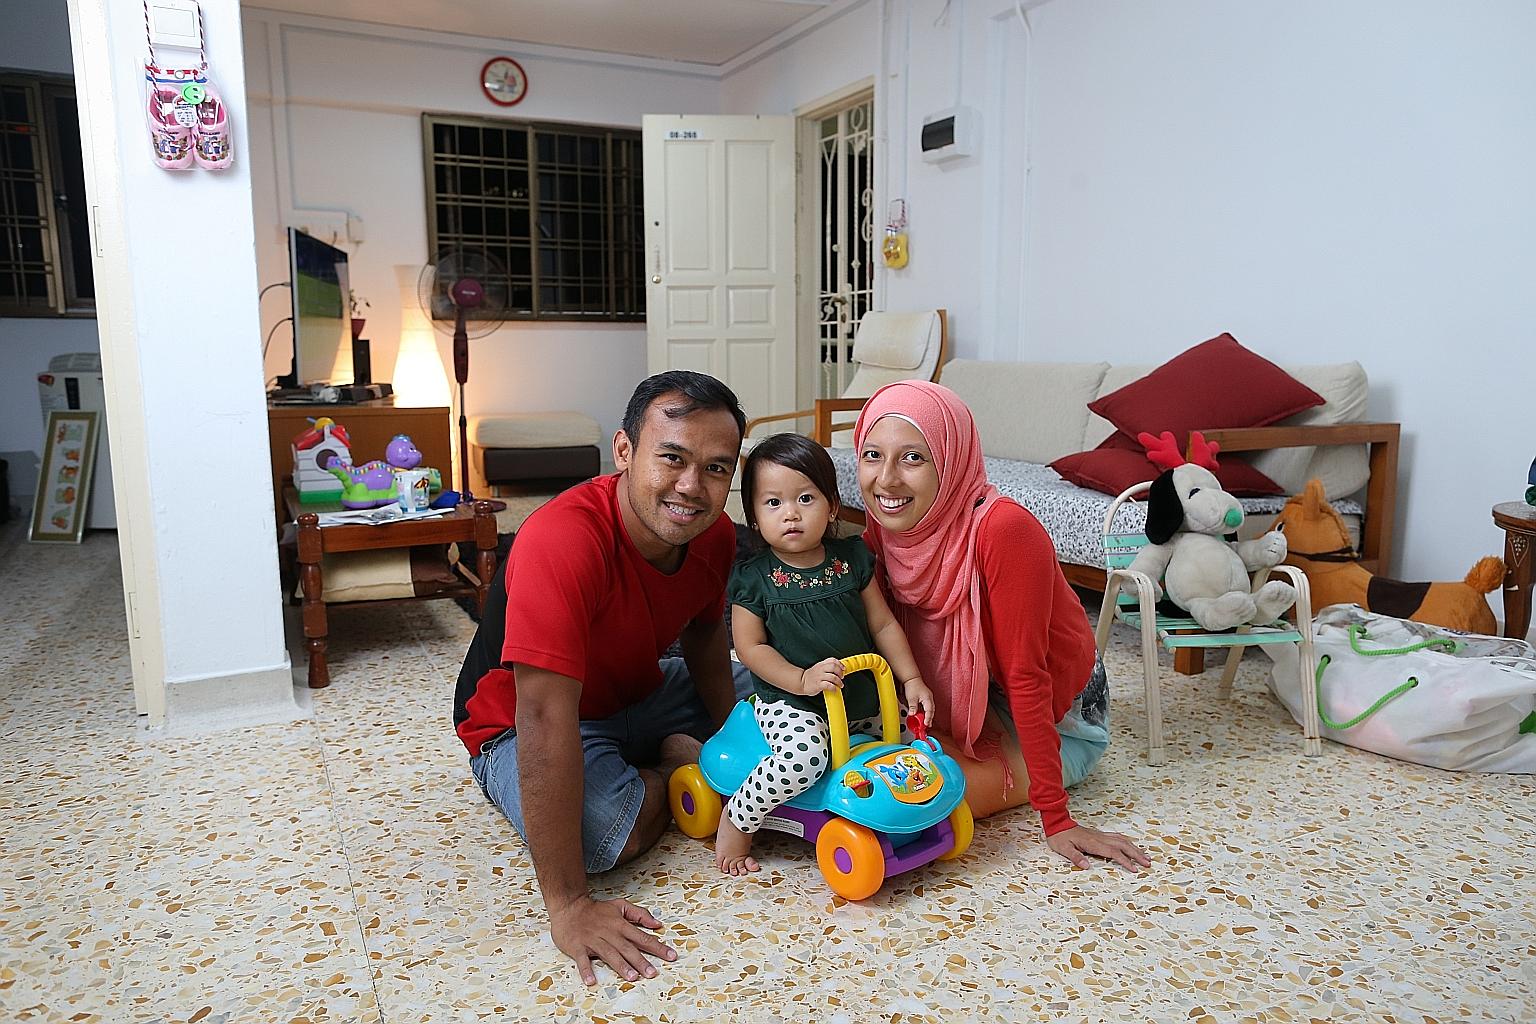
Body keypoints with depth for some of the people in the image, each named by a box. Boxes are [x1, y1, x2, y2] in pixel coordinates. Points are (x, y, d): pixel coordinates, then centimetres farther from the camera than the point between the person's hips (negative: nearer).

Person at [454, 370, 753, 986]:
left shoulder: (714, 534, -15)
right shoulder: (561, 541, -39)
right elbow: (546, 719, -42)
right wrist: (567, 906, -41)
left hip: (641, 695, 6)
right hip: (520, 725, -6)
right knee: (609, 830, -34)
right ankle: (672, 773, -1)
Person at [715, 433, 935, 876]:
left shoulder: (852, 559, 1)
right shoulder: (754, 578, -10)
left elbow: (883, 624, 7)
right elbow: (751, 646, -9)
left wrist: (911, 680, 0)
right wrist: (802, 679, -22)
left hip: (861, 696, 6)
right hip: (789, 703, -5)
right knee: (805, 756, -32)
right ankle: (736, 818, -8)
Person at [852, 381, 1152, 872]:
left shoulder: (1004, 530, -33)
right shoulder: (884, 528, -12)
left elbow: (1025, 675, -30)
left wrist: (1056, 821, -25)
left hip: (1053, 716, -6)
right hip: (959, 706, 6)